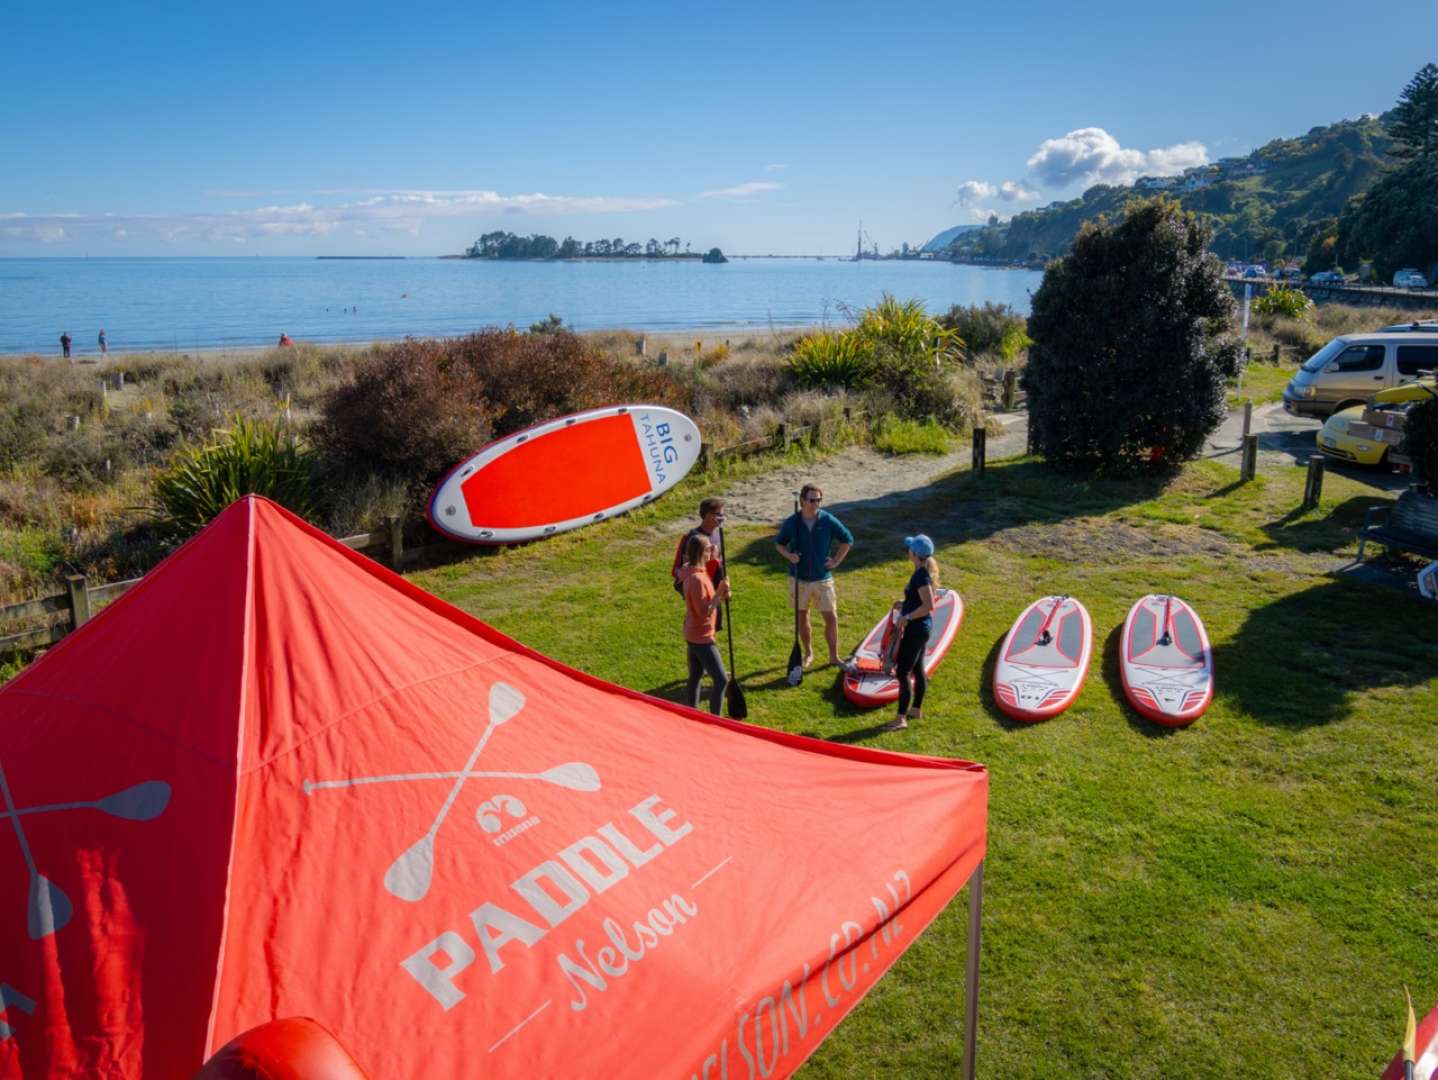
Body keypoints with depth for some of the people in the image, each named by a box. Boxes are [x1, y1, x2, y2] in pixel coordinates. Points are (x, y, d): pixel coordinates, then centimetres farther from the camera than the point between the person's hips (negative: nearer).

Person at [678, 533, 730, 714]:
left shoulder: (693, 572, 4)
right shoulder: (696, 579, -26)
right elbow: (704, 612, -24)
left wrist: (721, 596, -2)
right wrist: (720, 593, -21)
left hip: (693, 635, 10)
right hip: (701, 637, -10)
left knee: (696, 676, 18)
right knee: (721, 680, -5)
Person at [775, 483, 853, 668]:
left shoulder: (828, 520, -10)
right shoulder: (791, 522, -9)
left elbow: (848, 540, 4)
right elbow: (779, 543, 6)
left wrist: (836, 561, -2)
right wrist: (789, 555, -13)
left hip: (823, 578, 0)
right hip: (799, 579, 0)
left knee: (831, 618, 1)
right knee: (802, 617, 12)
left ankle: (834, 656, 16)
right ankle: (808, 654, 29)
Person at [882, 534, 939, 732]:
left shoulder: (921, 576, -23)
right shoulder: (925, 571, 7)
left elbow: (929, 605, -27)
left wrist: (906, 617, -23)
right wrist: (905, 604, 10)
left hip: (916, 629, -10)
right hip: (920, 628, 10)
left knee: (902, 672, -6)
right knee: (918, 669, 20)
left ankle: (901, 719, -3)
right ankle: (916, 710, 32)